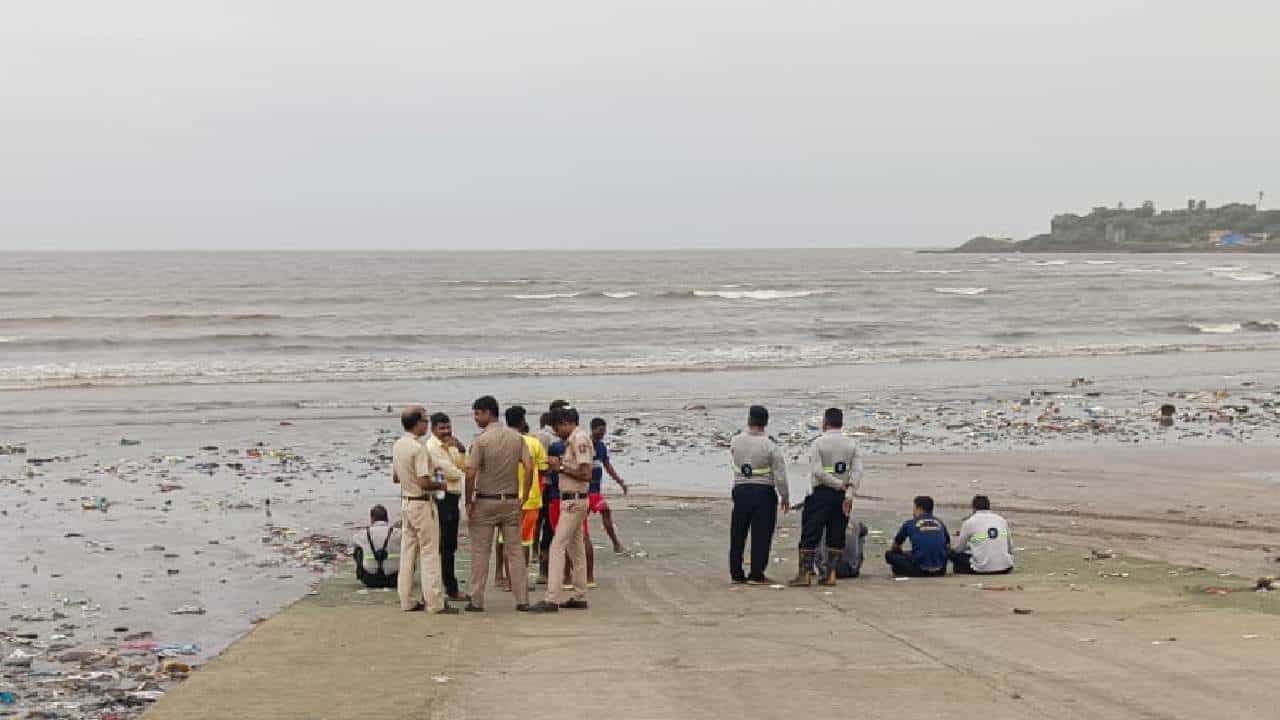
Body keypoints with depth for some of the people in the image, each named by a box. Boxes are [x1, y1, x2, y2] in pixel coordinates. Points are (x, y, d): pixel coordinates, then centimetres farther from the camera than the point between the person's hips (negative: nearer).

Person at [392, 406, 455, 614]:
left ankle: (407, 601, 15)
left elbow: (395, 478, 18)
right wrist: (440, 485, -7)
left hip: (405, 502, 9)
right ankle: (435, 603, -2)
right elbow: (424, 483, -24)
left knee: (407, 552, 11)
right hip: (422, 504, -9)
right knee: (429, 554, -4)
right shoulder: (418, 448, -20)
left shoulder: (397, 446, 8)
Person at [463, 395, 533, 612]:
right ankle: (522, 599, 7)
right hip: (511, 500, 4)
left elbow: (470, 474, -16)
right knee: (515, 550, 8)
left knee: (480, 551, 3)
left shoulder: (481, 440, -12)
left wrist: (469, 502, -6)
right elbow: (529, 468, -2)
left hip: (485, 501, -4)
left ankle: (477, 600, 4)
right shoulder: (516, 437, 3)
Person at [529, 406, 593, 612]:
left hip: (574, 500, -10)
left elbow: (586, 474, -22)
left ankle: (552, 599, -14)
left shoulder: (579, 439, -15)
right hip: (573, 500, 10)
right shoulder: (574, 439, 15)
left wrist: (561, 468, -16)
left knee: (558, 547, -12)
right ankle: (579, 597, 19)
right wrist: (560, 466, 9)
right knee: (576, 549, 13)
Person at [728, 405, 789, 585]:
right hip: (763, 492, -3)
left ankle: (736, 573, 18)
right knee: (761, 535, 4)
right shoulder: (770, 445, -12)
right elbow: (780, 475, -10)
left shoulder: (736, 441, -4)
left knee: (738, 534, 13)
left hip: (741, 491, 3)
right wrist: (785, 496, 2)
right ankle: (756, 575, 4)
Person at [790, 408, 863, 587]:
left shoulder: (818, 443, -6)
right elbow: (858, 471, -4)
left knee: (810, 534, 0)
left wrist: (840, 484, -9)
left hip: (822, 493, -4)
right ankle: (831, 574, 10)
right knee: (836, 536, 11)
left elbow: (818, 472, -15)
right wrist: (849, 493, -10)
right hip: (843, 495, 4)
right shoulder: (852, 444, 5)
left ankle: (805, 573, -3)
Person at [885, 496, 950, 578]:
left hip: (919, 570, -2)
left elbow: (894, 548, 18)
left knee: (889, 555, 15)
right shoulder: (940, 523, 13)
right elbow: (948, 546, 26)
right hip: (940, 571, 3)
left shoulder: (909, 524, 6)